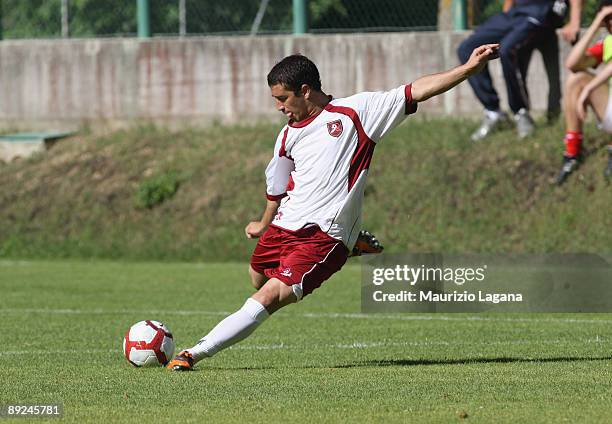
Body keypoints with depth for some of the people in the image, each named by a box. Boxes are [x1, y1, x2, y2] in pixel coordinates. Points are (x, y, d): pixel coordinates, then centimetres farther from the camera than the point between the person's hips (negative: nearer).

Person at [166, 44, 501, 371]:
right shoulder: (289, 136, 15)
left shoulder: (355, 111, -1)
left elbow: (416, 91, -3)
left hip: (323, 236, -7)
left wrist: (469, 69, -10)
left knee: (271, 296, -18)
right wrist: (264, 224, 45)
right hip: (284, 228, 7)